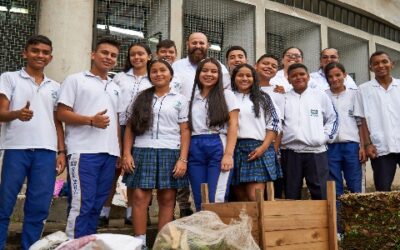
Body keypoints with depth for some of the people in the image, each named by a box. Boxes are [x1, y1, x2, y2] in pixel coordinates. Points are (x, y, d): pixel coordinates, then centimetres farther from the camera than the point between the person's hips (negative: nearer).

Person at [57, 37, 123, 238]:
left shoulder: (115, 88, 20)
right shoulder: (75, 80, 3)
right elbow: (61, 113, -4)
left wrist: (119, 150, 12)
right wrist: (91, 120, -17)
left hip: (109, 153, 6)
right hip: (83, 152, -6)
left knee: (96, 205, 9)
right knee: (82, 205, -8)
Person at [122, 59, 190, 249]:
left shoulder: (180, 100, 9)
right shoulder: (141, 98, 14)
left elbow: (185, 131, 4)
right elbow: (130, 128, 10)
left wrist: (183, 159, -6)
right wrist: (127, 154, -1)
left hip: (170, 153, -1)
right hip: (143, 152, 1)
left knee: (167, 199, 0)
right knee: (140, 197, -4)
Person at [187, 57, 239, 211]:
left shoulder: (227, 95, 8)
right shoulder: (193, 97, 17)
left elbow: (233, 126, 0)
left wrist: (228, 154, -12)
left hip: (218, 146, -3)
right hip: (195, 149, 3)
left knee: (216, 201, -9)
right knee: (199, 201, 5)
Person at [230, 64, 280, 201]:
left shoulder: (263, 98, 11)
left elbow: (274, 124, 5)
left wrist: (263, 147, -7)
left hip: (258, 149, -2)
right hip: (235, 149, 2)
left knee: (254, 197, -12)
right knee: (241, 197, 5)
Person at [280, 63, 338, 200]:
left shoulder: (320, 95, 9)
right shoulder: (283, 98, 8)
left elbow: (332, 119, 14)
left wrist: (326, 137, 4)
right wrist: (279, 138, 2)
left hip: (316, 151, 0)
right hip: (290, 152, 1)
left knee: (321, 193, 0)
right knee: (291, 194, 7)